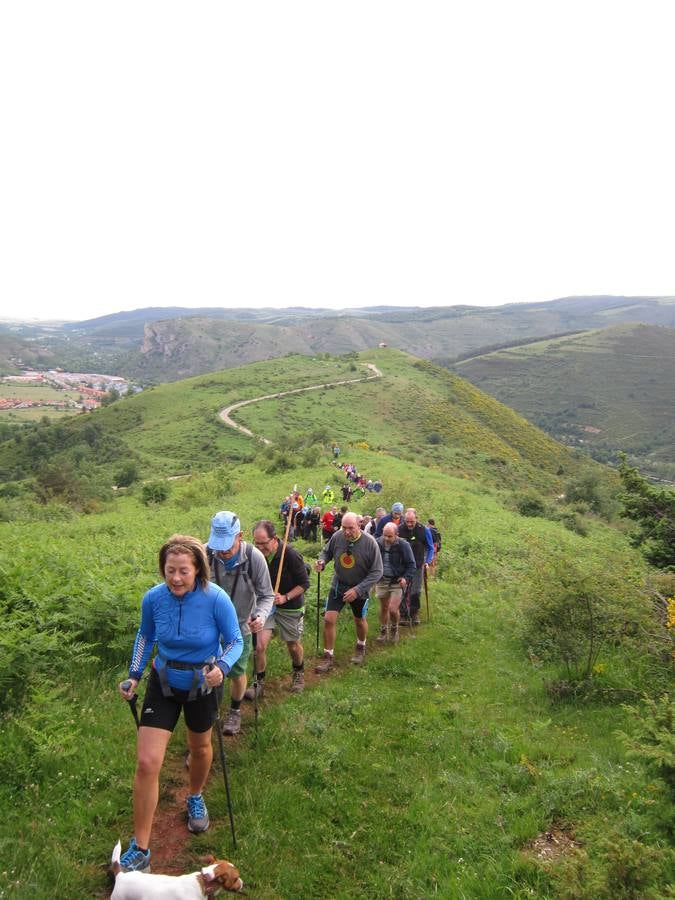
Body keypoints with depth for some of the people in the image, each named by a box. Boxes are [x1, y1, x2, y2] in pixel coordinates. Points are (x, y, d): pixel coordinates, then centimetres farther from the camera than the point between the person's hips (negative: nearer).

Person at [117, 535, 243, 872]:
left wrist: (222, 667, -35)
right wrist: (134, 675, -6)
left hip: (202, 685, -1)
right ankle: (140, 849, 9)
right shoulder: (153, 598, -19)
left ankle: (195, 798, 57)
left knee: (200, 747, 24)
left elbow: (235, 641, -16)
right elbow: (145, 635, 2)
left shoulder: (216, 599, -27)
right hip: (163, 683, 1)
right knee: (147, 763, -7)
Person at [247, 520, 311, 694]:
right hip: (267, 606, 3)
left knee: (293, 646, 16)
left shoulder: (291, 555, -25)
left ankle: (298, 673, 46)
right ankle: (259, 682, 12)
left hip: (291, 608, -3)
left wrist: (285, 598, -25)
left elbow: (304, 583, -16)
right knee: (260, 644, -10)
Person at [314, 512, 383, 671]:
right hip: (338, 585, 1)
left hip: (360, 589, -1)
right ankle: (328, 657, 10)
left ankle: (361, 647, 49)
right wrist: (321, 562, -20)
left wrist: (357, 590, -26)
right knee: (329, 620, -7)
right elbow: (326, 552, 4)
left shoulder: (369, 543, -24)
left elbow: (377, 572, -19)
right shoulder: (337, 537, -18)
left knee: (360, 621, 19)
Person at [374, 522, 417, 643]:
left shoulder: (403, 545, -13)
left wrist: (406, 578, -17)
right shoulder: (377, 543, -6)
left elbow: (411, 564, -4)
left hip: (397, 581, -3)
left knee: (393, 609, -11)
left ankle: (394, 628, 19)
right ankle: (383, 631, 35)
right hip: (382, 581, 3)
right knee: (383, 608, 14)